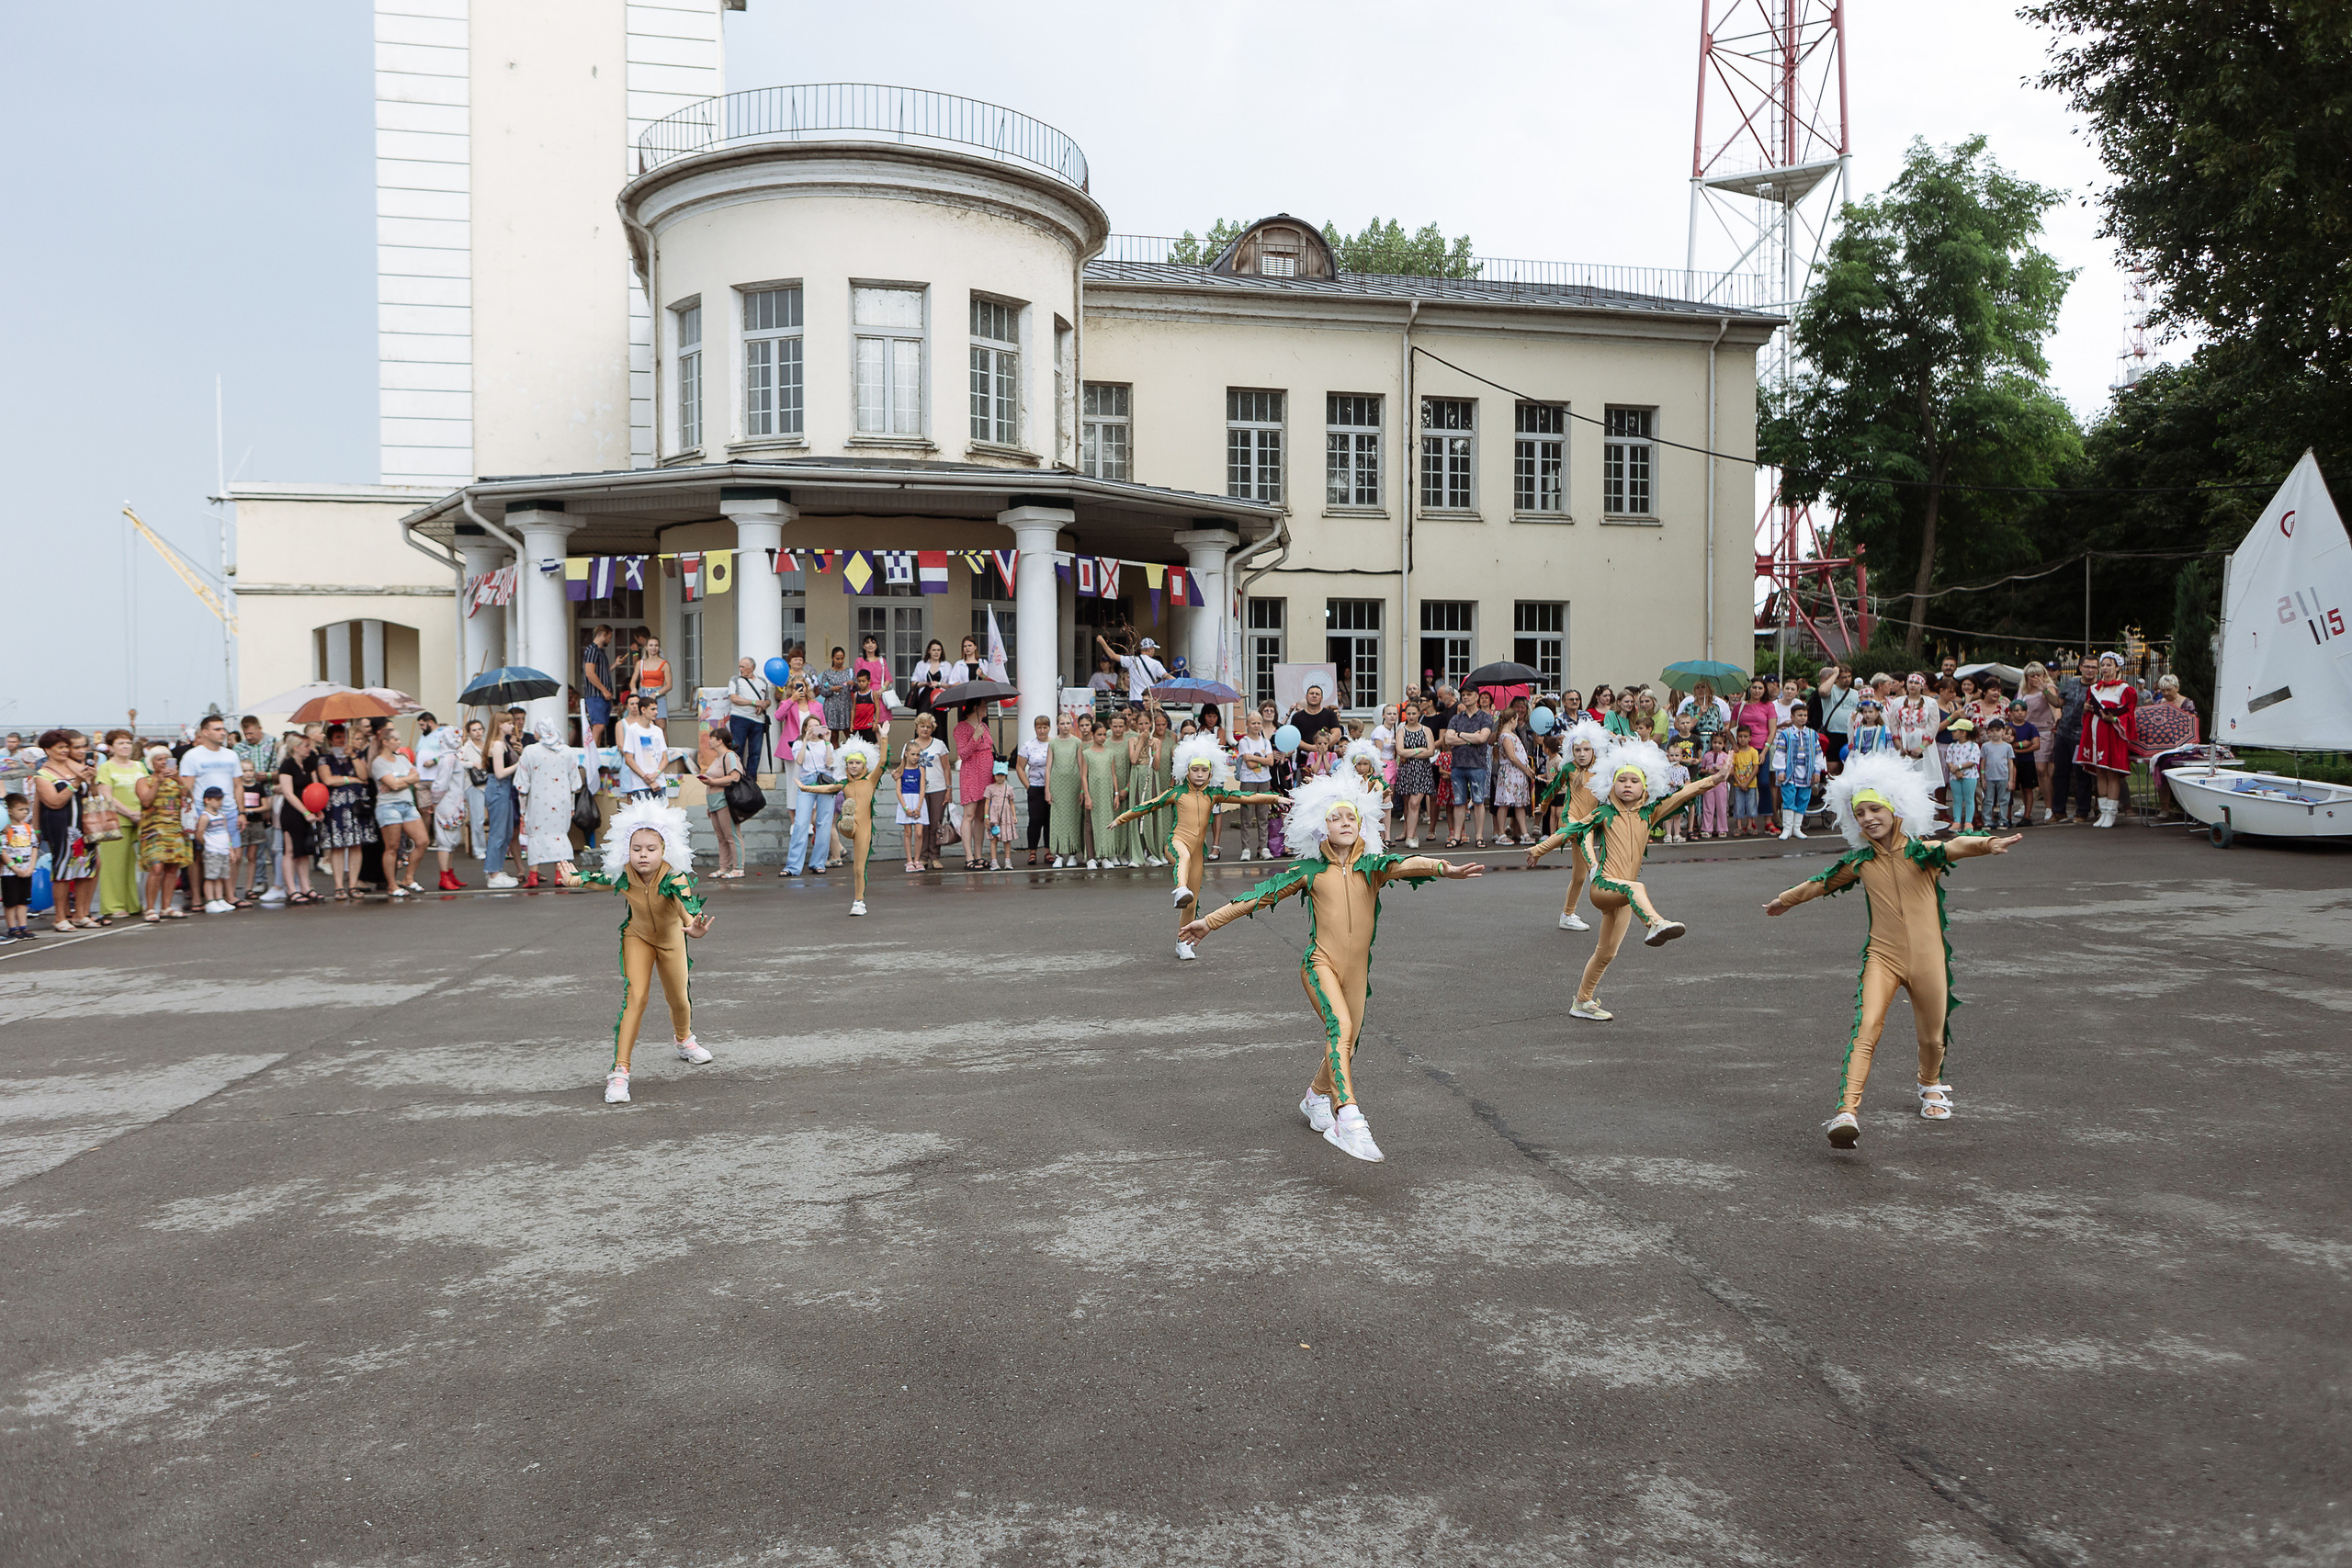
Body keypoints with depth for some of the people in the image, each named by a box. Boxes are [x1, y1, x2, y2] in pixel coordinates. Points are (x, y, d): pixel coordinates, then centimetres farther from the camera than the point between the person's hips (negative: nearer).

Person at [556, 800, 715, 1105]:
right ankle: (619, 1071, -15)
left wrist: (693, 926, -78)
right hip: (637, 935, 1)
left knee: (678, 999, 13)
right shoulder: (623, 876, -26)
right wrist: (572, 880, 13)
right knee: (635, 997, -17)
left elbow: (686, 903, -59)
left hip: (671, 937, 0)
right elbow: (597, 880, -1)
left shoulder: (674, 877, -37)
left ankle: (685, 1040, 49)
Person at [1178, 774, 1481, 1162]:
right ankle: (1348, 1118, -36)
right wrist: (1210, 922, 9)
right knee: (1341, 1026, -26)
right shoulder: (1310, 871, 4)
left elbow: (1405, 865, -15)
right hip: (1320, 962, -3)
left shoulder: (1372, 867, 5)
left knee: (1346, 1043, 13)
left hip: (1357, 969, 3)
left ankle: (1317, 1096, 44)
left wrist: (1443, 867, -36)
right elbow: (1259, 895, 7)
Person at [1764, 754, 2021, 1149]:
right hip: (1882, 956, 1)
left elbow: (1955, 847, -28)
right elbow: (1821, 883, 23)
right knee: (1867, 1027, -20)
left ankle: (1931, 1085, 49)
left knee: (1932, 1037, 14)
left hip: (1928, 957, -1)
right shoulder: (1860, 862, 5)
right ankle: (1847, 1112, -28)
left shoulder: (1922, 852, -5)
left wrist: (1985, 844, -50)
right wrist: (1785, 900, 38)